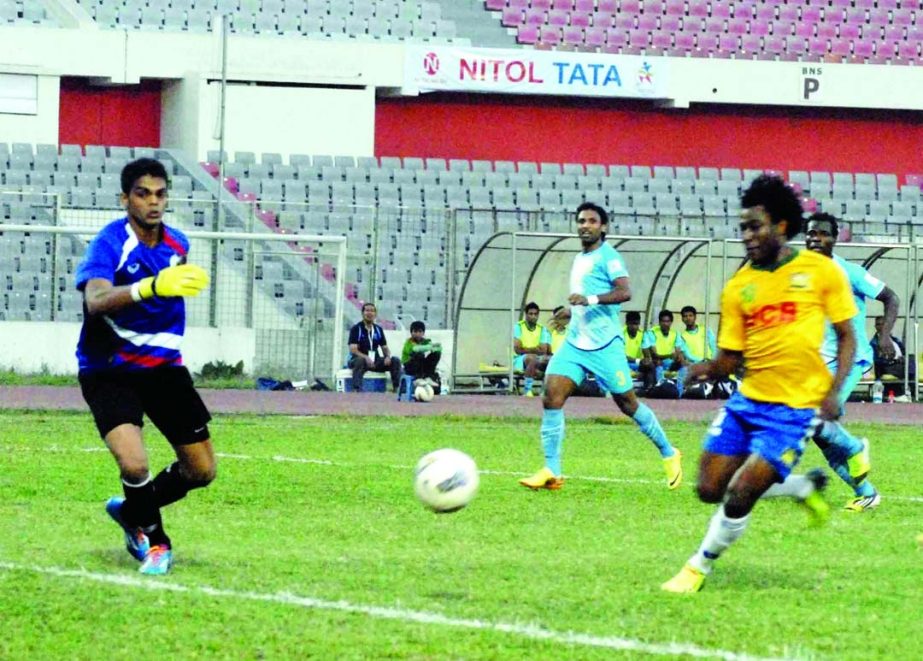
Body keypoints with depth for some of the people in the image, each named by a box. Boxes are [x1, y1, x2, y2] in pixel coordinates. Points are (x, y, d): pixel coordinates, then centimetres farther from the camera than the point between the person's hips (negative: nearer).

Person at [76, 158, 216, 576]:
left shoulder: (177, 244, 2)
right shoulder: (109, 243, -19)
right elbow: (95, 301, -39)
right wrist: (150, 287, -52)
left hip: (163, 366, 6)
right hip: (109, 370, -6)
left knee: (201, 470, 4)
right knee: (133, 463, -26)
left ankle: (132, 511, 32)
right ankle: (155, 541, 4)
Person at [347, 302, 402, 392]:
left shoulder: (378, 330, 12)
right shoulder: (356, 329, -4)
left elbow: (385, 348, 15)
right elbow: (353, 350, -13)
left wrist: (388, 356, -9)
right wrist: (366, 358, -30)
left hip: (375, 361, 5)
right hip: (358, 359, -5)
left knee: (395, 361, -15)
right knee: (360, 361, -40)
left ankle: (397, 388, -19)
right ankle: (356, 390, -50)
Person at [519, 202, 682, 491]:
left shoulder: (608, 256, -8)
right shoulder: (579, 259, 17)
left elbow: (625, 292, -23)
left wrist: (590, 300, -32)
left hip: (604, 344, -7)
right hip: (575, 342, 7)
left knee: (627, 403, 2)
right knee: (552, 396, -11)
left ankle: (669, 454, 22)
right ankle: (551, 472, -11)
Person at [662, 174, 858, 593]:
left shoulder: (821, 271, -4)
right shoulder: (739, 286, 4)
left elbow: (846, 337, 2)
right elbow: (730, 357, 7)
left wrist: (833, 392, -11)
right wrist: (708, 368, -16)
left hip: (795, 407, -5)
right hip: (747, 400, 5)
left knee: (739, 496, -14)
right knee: (711, 490, 3)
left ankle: (699, 567, 11)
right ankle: (805, 487, 26)